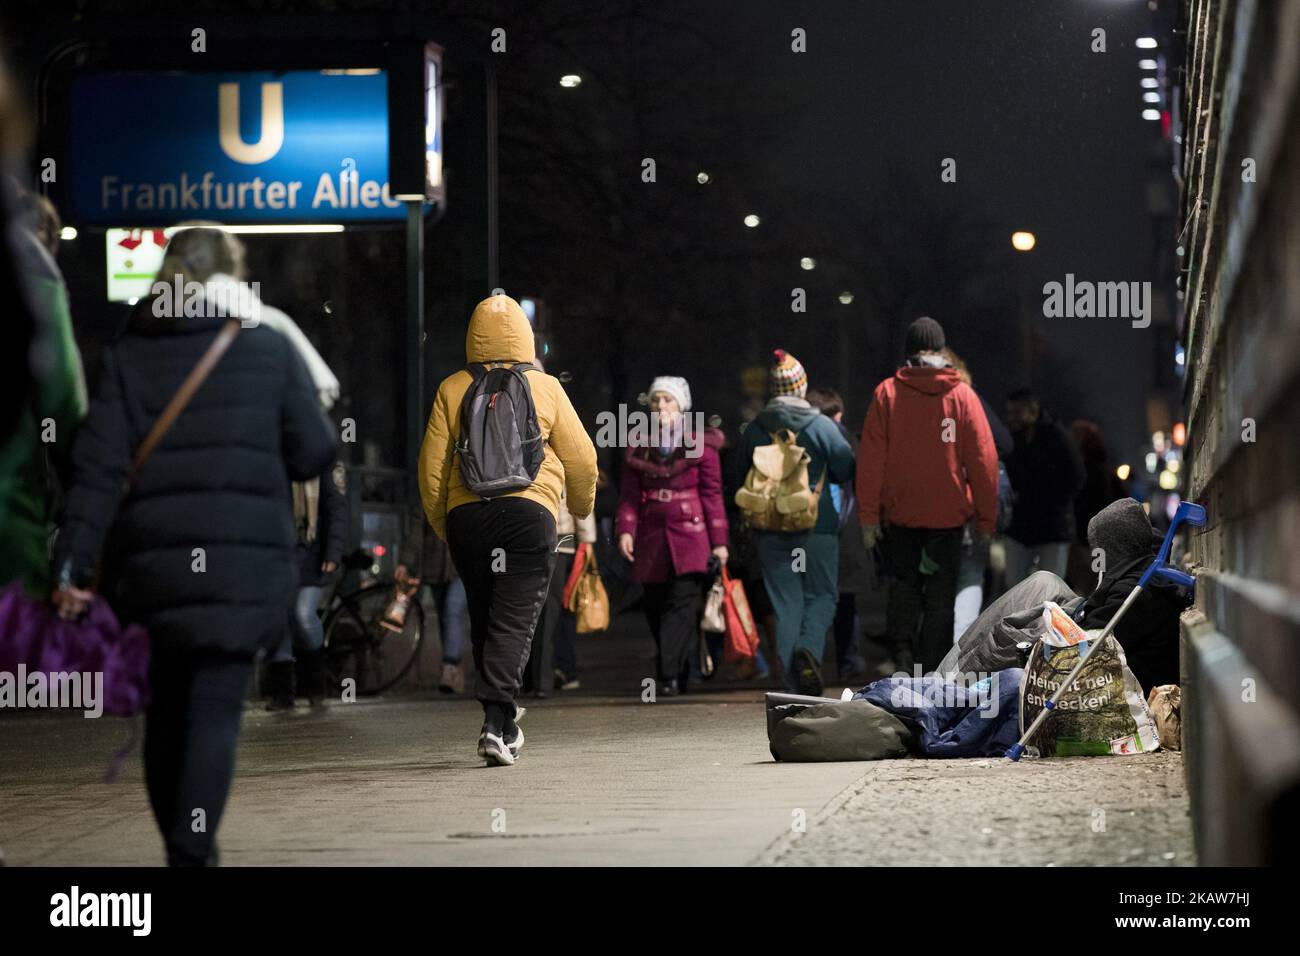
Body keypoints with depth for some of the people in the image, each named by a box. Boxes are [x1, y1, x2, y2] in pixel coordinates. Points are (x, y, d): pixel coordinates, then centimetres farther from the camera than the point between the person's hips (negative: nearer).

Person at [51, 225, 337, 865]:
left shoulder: (127, 355, 6)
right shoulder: (268, 348, 2)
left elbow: (98, 468, -2)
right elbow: (315, 454, 3)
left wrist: (73, 564, -6)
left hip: (154, 556, 3)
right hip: (244, 556, -3)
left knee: (166, 710, 17)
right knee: (216, 710, -4)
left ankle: (180, 844, 27)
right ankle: (192, 853, -14)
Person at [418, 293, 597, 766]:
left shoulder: (452, 389, 7)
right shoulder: (545, 387, 5)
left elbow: (431, 466, 6)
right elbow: (582, 460, 8)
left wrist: (441, 525, 18)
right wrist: (583, 507, 27)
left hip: (466, 514, 2)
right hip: (530, 510, -2)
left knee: (483, 619, 15)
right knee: (514, 621, -5)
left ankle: (502, 715, 23)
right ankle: (497, 722, -19)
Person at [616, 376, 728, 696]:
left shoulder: (700, 444, 5)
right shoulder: (638, 447, 13)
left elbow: (712, 495, 3)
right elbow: (630, 494, 8)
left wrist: (719, 540, -1)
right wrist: (625, 530, -8)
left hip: (690, 539, -4)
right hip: (651, 540, 4)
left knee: (682, 604, -15)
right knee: (655, 608, 5)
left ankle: (670, 675, -21)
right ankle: (674, 675, 17)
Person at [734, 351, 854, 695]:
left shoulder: (753, 430, 2)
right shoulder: (821, 425, -7)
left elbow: (740, 481, 10)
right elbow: (846, 470, 0)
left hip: (770, 531, 3)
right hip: (817, 526, -3)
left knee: (785, 602, 7)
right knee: (821, 596, 8)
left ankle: (793, 680, 3)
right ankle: (809, 649, -19)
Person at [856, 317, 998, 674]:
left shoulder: (887, 393, -2)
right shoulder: (962, 395, -2)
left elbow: (870, 458, -4)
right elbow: (984, 460, -3)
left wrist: (868, 514, -1)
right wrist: (986, 518, 3)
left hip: (900, 511, 1)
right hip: (948, 512, 0)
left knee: (904, 582, 18)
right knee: (941, 595, 7)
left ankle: (902, 645, -2)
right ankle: (931, 673, 4)